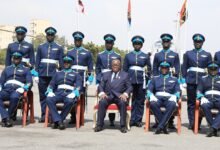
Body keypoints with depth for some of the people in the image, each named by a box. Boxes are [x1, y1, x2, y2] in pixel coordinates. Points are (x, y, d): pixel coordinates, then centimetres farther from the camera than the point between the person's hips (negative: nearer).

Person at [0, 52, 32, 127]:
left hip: (17, 90, -3)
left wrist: (22, 89, -13)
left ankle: (9, 117, -26)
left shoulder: (26, 69, 20)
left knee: (14, 97, -40)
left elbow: (29, 82, 7)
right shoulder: (7, 69, 30)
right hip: (6, 90, 3)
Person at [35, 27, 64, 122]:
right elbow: (37, 61, 10)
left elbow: (61, 62, 7)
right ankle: (43, 115, 9)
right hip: (42, 75, 2)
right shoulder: (41, 47, 10)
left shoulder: (59, 48, 6)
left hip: (54, 75, -2)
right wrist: (36, 75, 5)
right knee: (43, 96, 3)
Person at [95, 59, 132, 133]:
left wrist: (125, 94, -12)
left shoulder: (125, 75, 17)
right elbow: (101, 86, 14)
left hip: (119, 96, -1)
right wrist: (102, 93, -8)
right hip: (108, 96, 1)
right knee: (102, 102, -32)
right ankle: (99, 125, -26)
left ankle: (123, 126, -28)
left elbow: (129, 87, 9)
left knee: (123, 103, -35)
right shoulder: (106, 74, 22)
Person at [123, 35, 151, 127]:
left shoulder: (145, 56, 7)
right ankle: (132, 120, 7)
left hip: (141, 81, 0)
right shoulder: (128, 56, 8)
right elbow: (125, 69, 10)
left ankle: (138, 120, 8)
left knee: (140, 101, 1)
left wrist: (147, 79, 3)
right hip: (131, 81, 0)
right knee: (131, 100, 0)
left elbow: (149, 69, 12)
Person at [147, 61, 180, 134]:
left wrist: (174, 97, -8)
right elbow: (149, 90, 15)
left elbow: (177, 91, 15)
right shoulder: (155, 78, 25)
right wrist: (152, 96, -8)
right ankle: (164, 125, -29)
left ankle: (160, 126, -36)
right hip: (158, 98, 0)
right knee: (152, 104, -38)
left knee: (172, 105, -39)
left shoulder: (174, 79, 26)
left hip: (169, 98, 0)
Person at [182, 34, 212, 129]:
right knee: (191, 103, 1)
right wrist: (183, 81, 2)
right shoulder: (188, 54, 11)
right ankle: (191, 123, 5)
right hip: (191, 81, 0)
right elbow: (184, 68, 9)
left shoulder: (207, 55, 11)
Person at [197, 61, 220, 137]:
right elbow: (198, 91, 15)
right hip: (208, 100, 0)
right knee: (204, 106, -38)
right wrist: (202, 97, -9)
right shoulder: (203, 79, 23)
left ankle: (213, 127, -41)